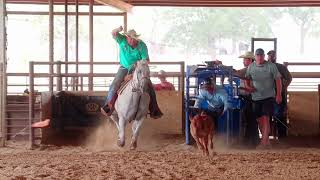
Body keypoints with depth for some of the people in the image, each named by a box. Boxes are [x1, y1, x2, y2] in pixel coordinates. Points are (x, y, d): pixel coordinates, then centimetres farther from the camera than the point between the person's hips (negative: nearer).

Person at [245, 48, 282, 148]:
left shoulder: (271, 66, -7)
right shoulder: (251, 67, 4)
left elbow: (278, 80, -4)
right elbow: (247, 79, 17)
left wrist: (278, 94, -9)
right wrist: (247, 86, -5)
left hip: (268, 96, -4)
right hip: (256, 97, 4)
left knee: (265, 118, -13)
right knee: (259, 120, 7)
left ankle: (264, 142, -15)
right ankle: (266, 140, 21)